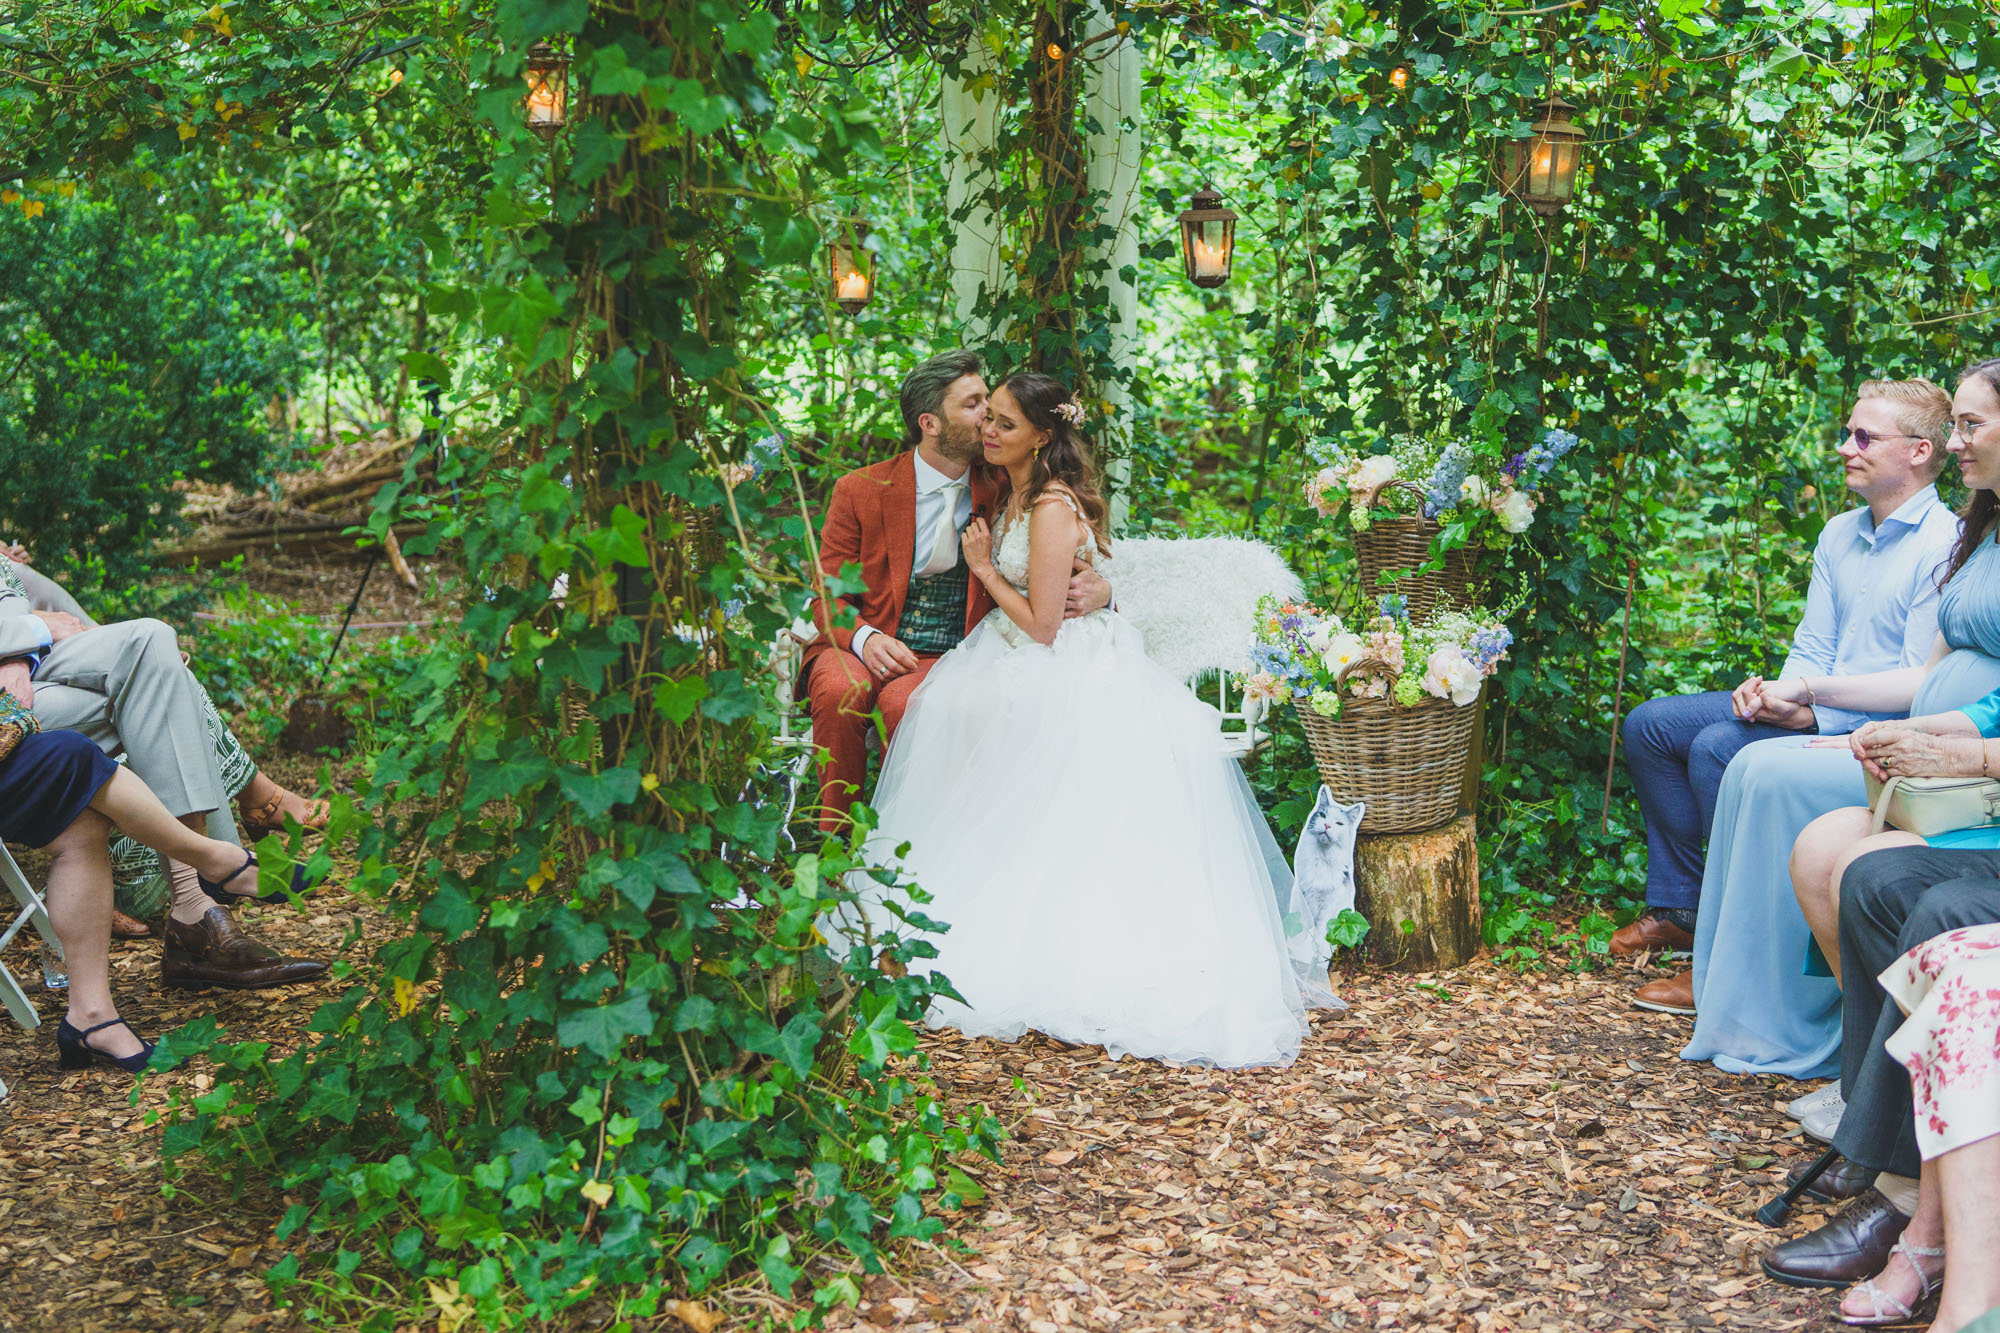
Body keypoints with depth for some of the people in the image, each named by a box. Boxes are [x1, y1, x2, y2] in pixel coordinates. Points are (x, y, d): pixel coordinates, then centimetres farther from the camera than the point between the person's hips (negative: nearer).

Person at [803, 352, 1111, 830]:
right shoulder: (861, 490, 1)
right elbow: (827, 595, 4)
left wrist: (1098, 591, -16)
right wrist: (865, 639, -19)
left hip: (951, 657, 0)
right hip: (861, 649, 0)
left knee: (903, 702, -34)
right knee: (840, 692, -34)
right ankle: (837, 839, -18)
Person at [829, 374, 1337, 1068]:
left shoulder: (1052, 509, -21)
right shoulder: (1014, 494, 10)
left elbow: (1041, 624, -20)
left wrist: (983, 568, -10)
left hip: (1066, 681, -10)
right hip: (1038, 669, 10)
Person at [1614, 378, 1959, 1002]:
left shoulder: (1944, 546, -15)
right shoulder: (1839, 533, 13)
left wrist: (1812, 714, -25)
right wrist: (1776, 692, -7)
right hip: (1815, 709, 9)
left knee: (1717, 748, -29)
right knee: (1649, 726, 3)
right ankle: (1676, 909, 8)